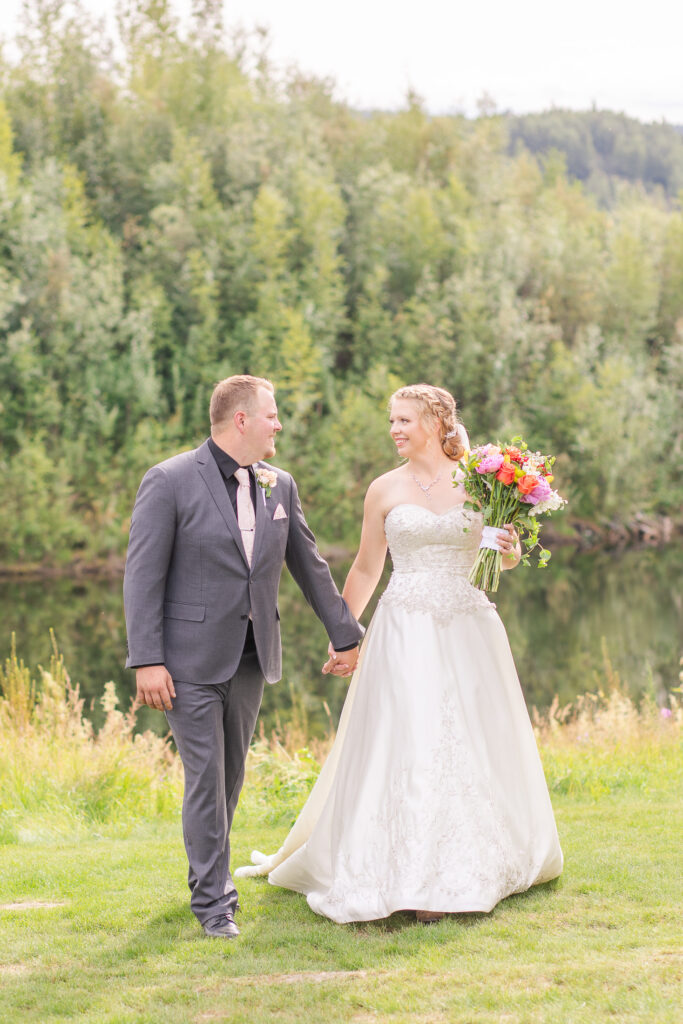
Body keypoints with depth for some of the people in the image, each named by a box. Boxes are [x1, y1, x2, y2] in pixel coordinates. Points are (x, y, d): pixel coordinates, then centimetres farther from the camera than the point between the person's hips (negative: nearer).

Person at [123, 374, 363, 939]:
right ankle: (213, 899, 5)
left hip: (252, 658, 6)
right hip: (192, 659, -6)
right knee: (206, 776, -4)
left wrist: (346, 634, 21)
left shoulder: (280, 485, 7)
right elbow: (144, 576, -11)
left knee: (232, 775, 13)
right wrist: (147, 661, -17)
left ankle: (207, 870, 31)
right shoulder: (169, 481, -10)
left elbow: (310, 566, 17)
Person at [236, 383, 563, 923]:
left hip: (468, 630, 1)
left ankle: (471, 869, 20)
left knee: (472, 743, 5)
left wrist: (511, 549, -9)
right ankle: (419, 879, -1)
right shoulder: (386, 490, 5)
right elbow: (366, 570, 13)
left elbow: (507, 559, 14)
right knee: (407, 744, -7)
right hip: (405, 631, -1)